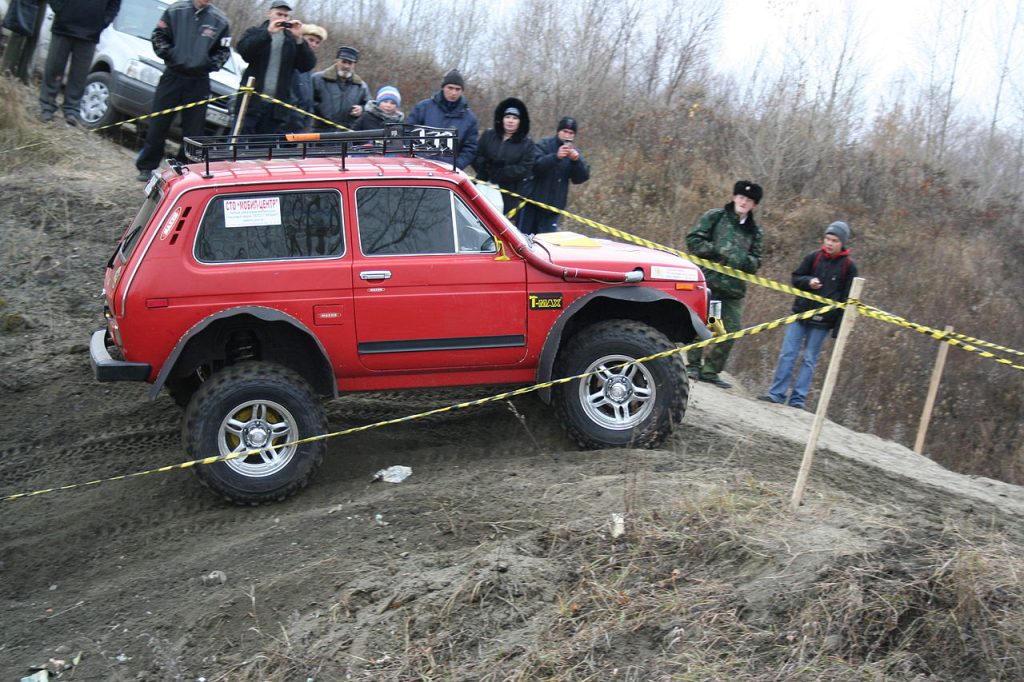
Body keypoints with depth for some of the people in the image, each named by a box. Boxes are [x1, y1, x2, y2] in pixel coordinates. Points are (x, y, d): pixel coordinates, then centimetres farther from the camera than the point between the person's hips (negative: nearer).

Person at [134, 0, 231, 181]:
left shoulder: (220, 20, -1)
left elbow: (224, 51, 6)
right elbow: (158, 36, 3)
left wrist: (209, 64, -8)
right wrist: (170, 56, -8)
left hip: (199, 82, 1)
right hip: (172, 76, 0)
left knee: (194, 129, 2)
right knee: (158, 125, 3)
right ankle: (146, 167, 14)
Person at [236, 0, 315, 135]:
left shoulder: (293, 40, 14)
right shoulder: (255, 32, 11)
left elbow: (308, 65, 2)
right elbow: (243, 50, -9)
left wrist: (299, 39, -10)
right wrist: (268, 33, -16)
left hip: (277, 107, 2)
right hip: (251, 102, -2)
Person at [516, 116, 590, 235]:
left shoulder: (575, 152, 9)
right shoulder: (544, 145, -2)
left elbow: (582, 177, -2)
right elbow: (536, 165, -20)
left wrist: (577, 160, -22)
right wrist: (556, 157, -35)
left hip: (554, 205, 3)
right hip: (534, 201, -3)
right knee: (525, 235, 2)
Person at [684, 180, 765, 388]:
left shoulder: (755, 231, 16)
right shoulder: (714, 217, 5)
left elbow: (755, 263, 15)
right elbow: (693, 240, -1)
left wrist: (744, 260, -8)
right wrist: (718, 250, -13)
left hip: (734, 287, 4)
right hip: (708, 280, -4)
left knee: (732, 329, 0)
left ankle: (710, 371, 10)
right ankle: (693, 364, 7)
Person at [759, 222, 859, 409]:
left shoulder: (849, 266, -2)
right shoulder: (813, 257, 2)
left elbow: (847, 299, -2)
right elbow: (796, 278, 10)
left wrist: (839, 327, -7)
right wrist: (808, 281, -13)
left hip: (822, 322, -2)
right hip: (800, 314, 2)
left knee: (809, 360, 2)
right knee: (787, 354, 0)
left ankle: (798, 399, 5)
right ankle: (776, 393, 4)